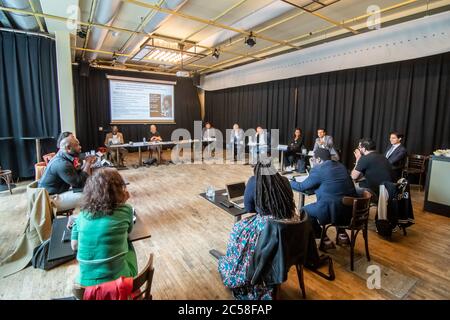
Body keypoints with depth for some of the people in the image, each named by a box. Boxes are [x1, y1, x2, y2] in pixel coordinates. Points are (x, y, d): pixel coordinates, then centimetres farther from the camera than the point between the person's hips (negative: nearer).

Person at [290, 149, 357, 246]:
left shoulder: (318, 169, -9)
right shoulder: (341, 166, 13)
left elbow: (301, 187, -1)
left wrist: (290, 182, 18)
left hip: (333, 210, -8)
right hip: (350, 209, 8)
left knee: (305, 210, 10)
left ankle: (324, 238, 13)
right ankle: (342, 232, 34)